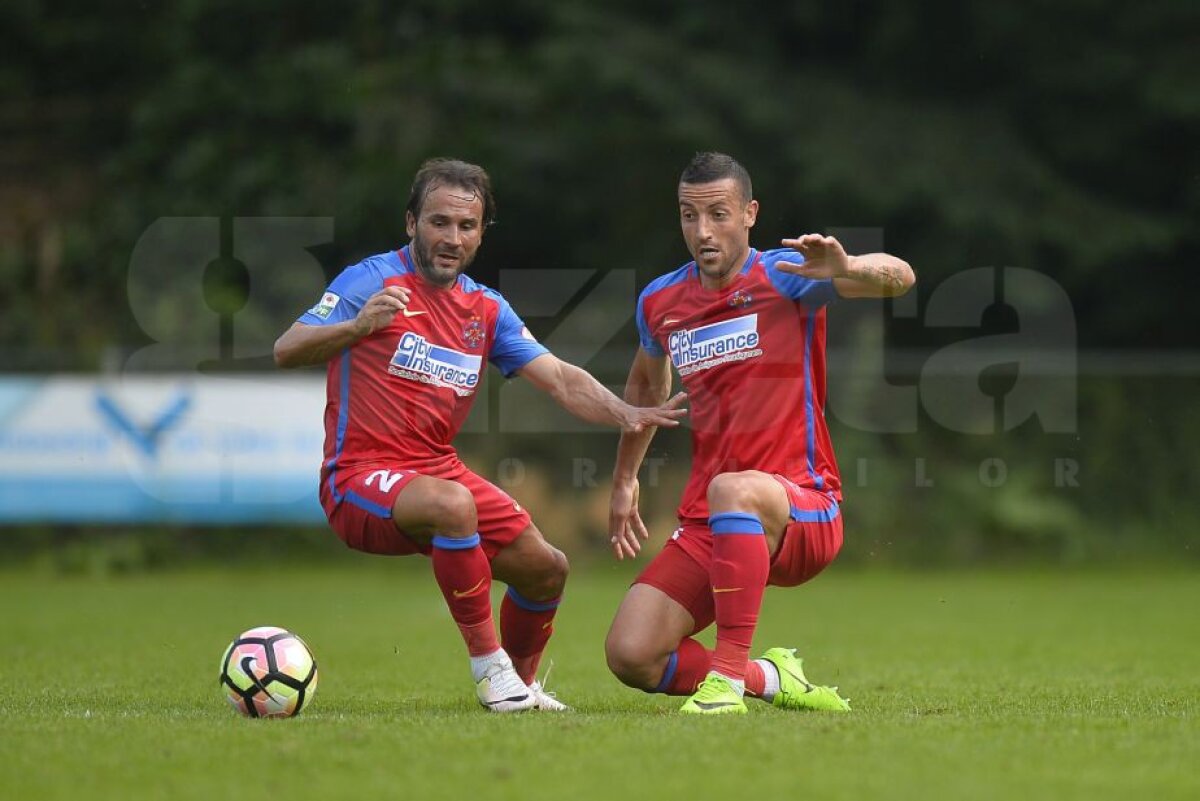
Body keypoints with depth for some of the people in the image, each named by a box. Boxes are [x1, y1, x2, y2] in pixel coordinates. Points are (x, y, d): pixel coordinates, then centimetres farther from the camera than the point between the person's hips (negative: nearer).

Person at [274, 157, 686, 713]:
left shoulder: (487, 310, 9)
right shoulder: (373, 280, -10)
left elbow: (561, 380, 3)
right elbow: (286, 351, -17)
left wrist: (627, 415, -16)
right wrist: (358, 326, -35)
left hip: (439, 471, 7)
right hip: (360, 477, -7)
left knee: (545, 568, 2)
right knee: (453, 504, -37)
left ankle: (519, 684, 30)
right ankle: (489, 668, -24)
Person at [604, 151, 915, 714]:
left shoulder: (782, 275, -6)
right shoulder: (659, 301, 9)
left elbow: (900, 278, -19)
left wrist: (846, 268, -40)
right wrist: (623, 481, 35)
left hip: (801, 507, -5)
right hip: (706, 525, 5)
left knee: (732, 490, -41)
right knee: (629, 655, -15)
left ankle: (729, 674, -33)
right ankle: (769, 679, 9)